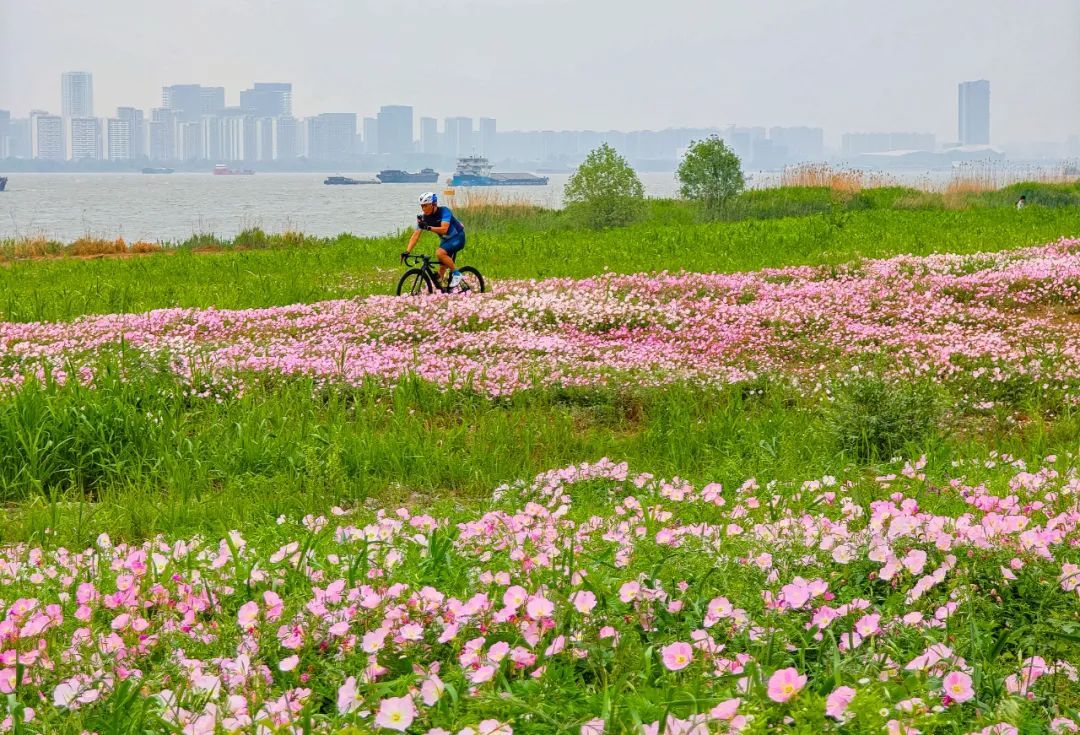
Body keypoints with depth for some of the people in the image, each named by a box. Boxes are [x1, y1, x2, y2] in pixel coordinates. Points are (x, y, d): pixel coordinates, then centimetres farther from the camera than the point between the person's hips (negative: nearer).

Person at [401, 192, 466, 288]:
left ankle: (456, 273, -15)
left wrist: (428, 227, -51)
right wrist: (407, 251, -25)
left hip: (457, 237, -7)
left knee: (440, 253, -30)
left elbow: (444, 229, -38)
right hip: (445, 240, 7)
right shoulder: (424, 218, -10)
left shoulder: (444, 211, -25)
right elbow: (415, 235, -14)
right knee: (442, 268, 2)